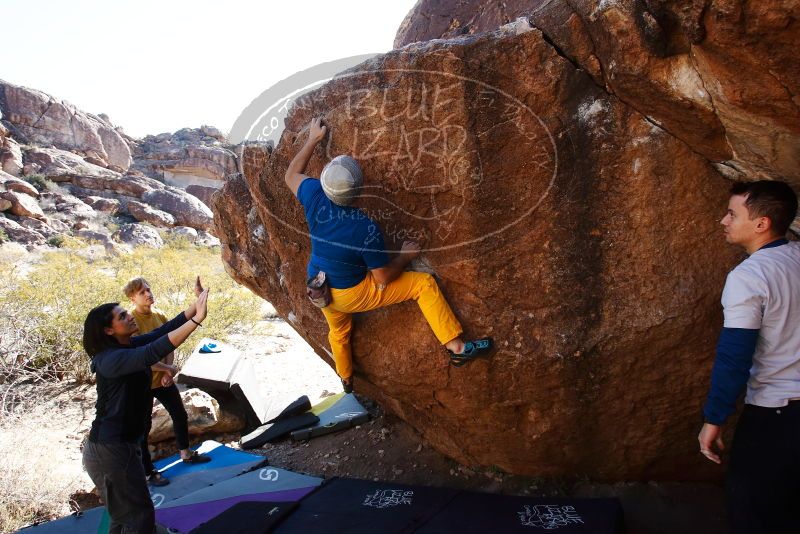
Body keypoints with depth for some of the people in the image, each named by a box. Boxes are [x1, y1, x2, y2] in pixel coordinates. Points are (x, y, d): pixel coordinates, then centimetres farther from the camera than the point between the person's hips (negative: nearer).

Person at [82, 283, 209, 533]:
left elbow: (163, 330, -5)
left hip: (120, 445, 9)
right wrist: (196, 320, -46)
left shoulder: (130, 345, 3)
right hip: (110, 450, -9)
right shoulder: (111, 359, -24)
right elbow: (152, 353, -39)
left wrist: (195, 304, -16)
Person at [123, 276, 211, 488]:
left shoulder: (159, 315, 1)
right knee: (144, 426, 5)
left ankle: (186, 453, 38)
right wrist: (167, 368, -19)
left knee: (180, 415, 18)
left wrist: (167, 372, -9)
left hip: (163, 379, 7)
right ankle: (148, 472, 19)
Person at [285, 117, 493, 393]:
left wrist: (313, 139, 9)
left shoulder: (315, 197, -22)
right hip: (353, 295, -6)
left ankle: (346, 379, 62)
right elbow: (383, 279, -19)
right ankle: (456, 347, 2)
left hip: (319, 290, 6)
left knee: (338, 332, 35)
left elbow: (292, 175, 3)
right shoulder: (366, 229, -33)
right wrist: (407, 256, -2)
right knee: (425, 284, 0)